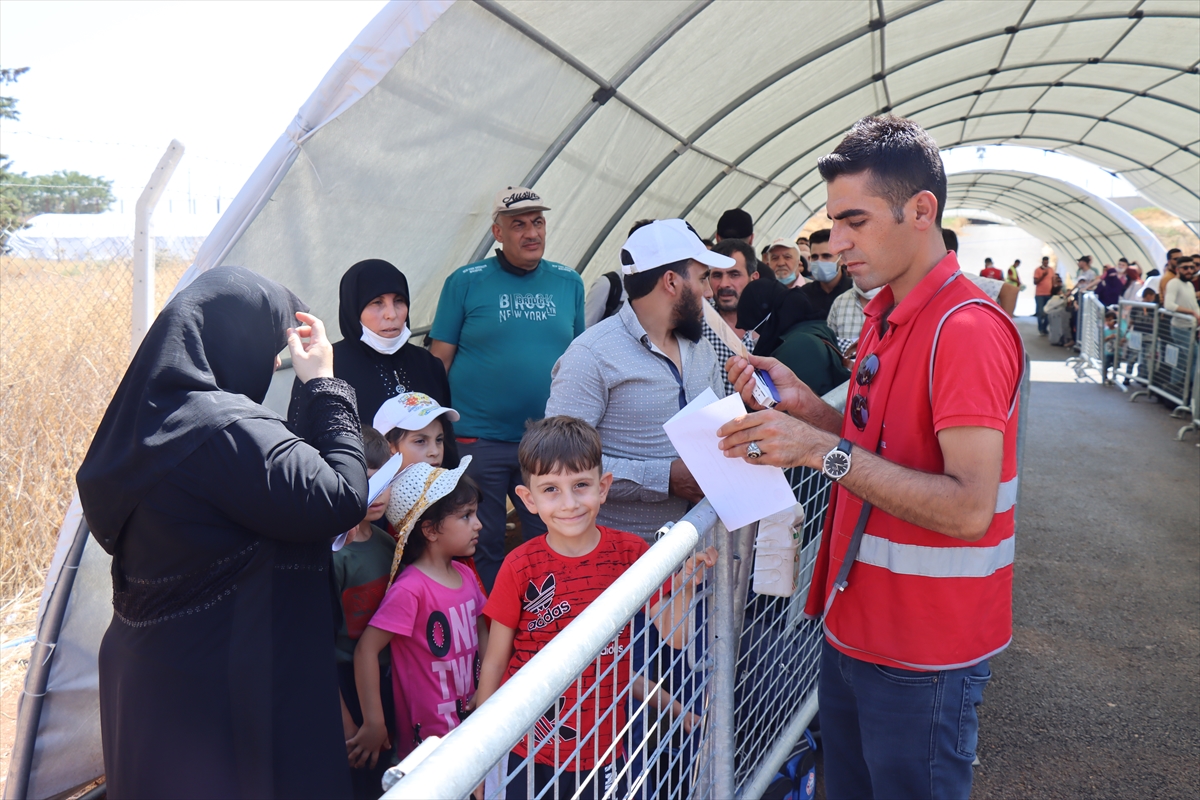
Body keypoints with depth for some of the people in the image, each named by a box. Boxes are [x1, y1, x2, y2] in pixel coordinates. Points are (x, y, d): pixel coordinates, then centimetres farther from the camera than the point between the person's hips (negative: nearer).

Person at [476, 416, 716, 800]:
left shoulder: (630, 553, -6)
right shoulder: (520, 567, -11)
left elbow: (674, 638, -4)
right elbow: (494, 663, -3)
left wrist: (684, 587, -22)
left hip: (602, 750, 1)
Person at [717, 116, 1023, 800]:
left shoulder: (968, 329, -21)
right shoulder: (888, 315, 9)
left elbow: (969, 509, -27)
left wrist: (824, 449, -30)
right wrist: (803, 404, -1)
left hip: (924, 662, -9)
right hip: (855, 627, 9)